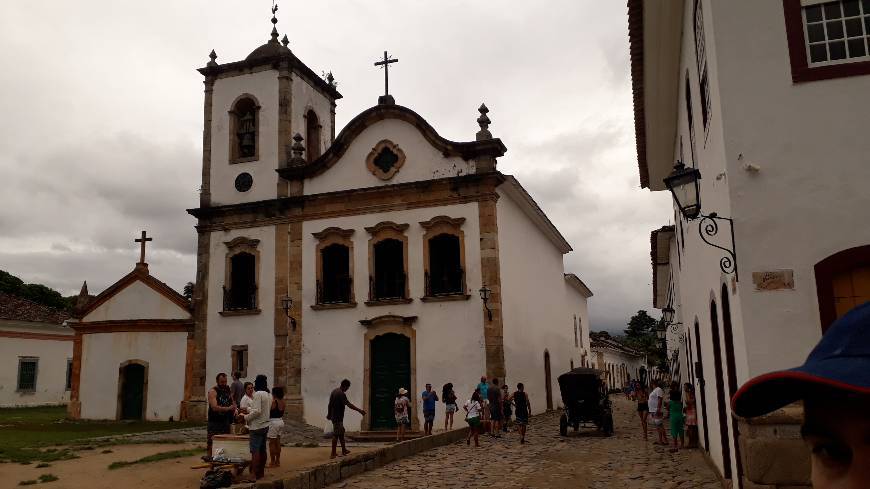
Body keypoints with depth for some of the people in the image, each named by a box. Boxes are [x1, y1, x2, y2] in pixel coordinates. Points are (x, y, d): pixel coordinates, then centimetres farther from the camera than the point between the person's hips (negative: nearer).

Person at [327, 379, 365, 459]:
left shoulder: (334, 391, 9)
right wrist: (359, 410, -29)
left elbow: (330, 404, 16)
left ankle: (344, 451, 26)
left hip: (333, 416, 10)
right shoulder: (341, 394, -20)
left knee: (341, 432, 18)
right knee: (336, 435, -4)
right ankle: (333, 454, 0)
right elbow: (348, 404, -28)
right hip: (338, 417, -10)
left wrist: (329, 414, 27)